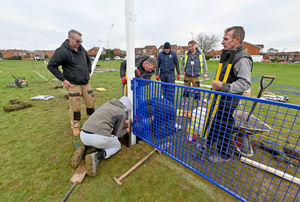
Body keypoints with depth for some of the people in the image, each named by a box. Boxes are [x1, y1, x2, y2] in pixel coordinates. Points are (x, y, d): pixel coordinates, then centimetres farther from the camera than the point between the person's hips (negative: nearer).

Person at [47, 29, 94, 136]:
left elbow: (88, 60, 27)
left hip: (86, 83, 6)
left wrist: (89, 72, 17)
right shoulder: (62, 51, -10)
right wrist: (63, 79, -10)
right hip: (73, 84, -6)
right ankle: (75, 126, 20)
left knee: (90, 102, 11)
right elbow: (51, 65, -7)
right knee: (75, 107, 1)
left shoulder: (81, 48, 9)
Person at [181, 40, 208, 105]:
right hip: (187, 76, 1)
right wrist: (183, 71, -2)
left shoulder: (201, 53, 0)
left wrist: (205, 73, -1)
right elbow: (182, 64, 13)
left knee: (196, 90, 4)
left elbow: (204, 63, 6)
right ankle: (185, 101, 24)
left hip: (196, 76, -1)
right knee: (186, 89, 9)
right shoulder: (186, 54, 2)